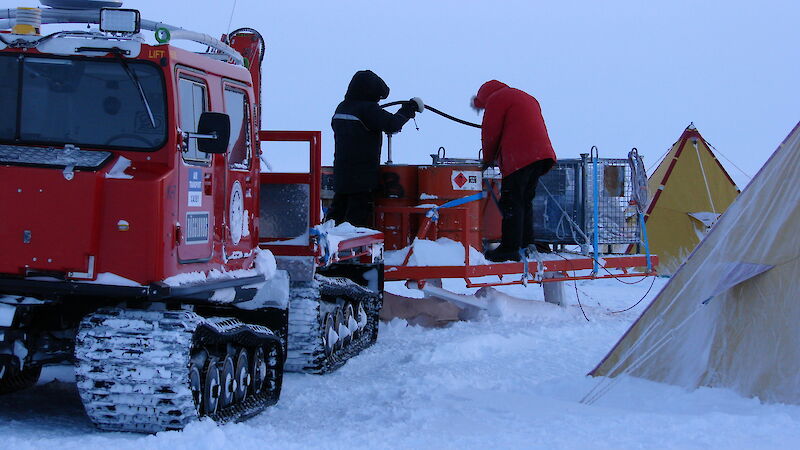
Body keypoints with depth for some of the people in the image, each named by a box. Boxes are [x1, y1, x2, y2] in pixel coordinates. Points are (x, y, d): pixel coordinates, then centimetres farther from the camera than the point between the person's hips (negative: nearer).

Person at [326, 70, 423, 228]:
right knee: (359, 215, -5)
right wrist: (409, 108, -2)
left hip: (341, 173, 7)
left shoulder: (341, 108, 10)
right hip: (362, 176, -7)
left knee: (338, 209, 13)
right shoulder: (368, 109, -14)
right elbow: (392, 124, -17)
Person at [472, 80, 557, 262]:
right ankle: (526, 243, 17)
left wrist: (488, 159, 15)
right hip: (540, 154, 9)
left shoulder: (496, 99, 3)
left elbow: (490, 133, 0)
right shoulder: (528, 99, 29)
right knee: (525, 201, 16)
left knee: (511, 203, -7)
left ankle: (510, 248, -11)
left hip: (519, 157, -9)